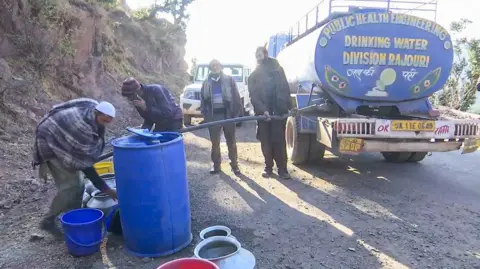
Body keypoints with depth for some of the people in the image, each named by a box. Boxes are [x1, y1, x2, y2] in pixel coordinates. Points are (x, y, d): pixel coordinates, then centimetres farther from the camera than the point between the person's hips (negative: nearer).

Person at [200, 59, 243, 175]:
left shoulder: (229, 80, 2)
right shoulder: (206, 82, 9)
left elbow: (236, 97, -1)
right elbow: (203, 99, 10)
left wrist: (237, 112, -8)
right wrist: (205, 115, 1)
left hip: (228, 115, -2)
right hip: (213, 116, 2)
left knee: (231, 142, 7)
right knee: (215, 142, 10)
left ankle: (234, 164, 18)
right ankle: (216, 164, 22)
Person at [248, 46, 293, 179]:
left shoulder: (278, 70, 11)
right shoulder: (254, 75, 8)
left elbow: (285, 89, 10)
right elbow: (254, 96, -3)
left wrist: (290, 106, 1)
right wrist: (263, 110, -17)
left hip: (279, 111, -1)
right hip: (263, 113, 1)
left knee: (279, 141, -2)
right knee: (266, 142, 6)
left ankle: (282, 169, 4)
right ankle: (268, 167, 17)